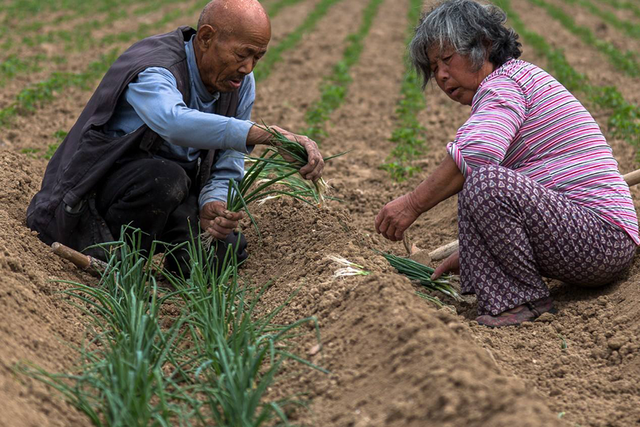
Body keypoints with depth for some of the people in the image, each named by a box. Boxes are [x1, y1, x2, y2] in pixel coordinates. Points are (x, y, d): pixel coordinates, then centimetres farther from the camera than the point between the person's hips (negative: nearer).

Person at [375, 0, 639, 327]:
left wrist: (413, 204, -21)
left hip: (602, 236, -11)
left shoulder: (503, 82, -7)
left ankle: (523, 300, -14)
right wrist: (467, 254, 22)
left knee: (485, 182, -29)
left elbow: (475, 153, -28)